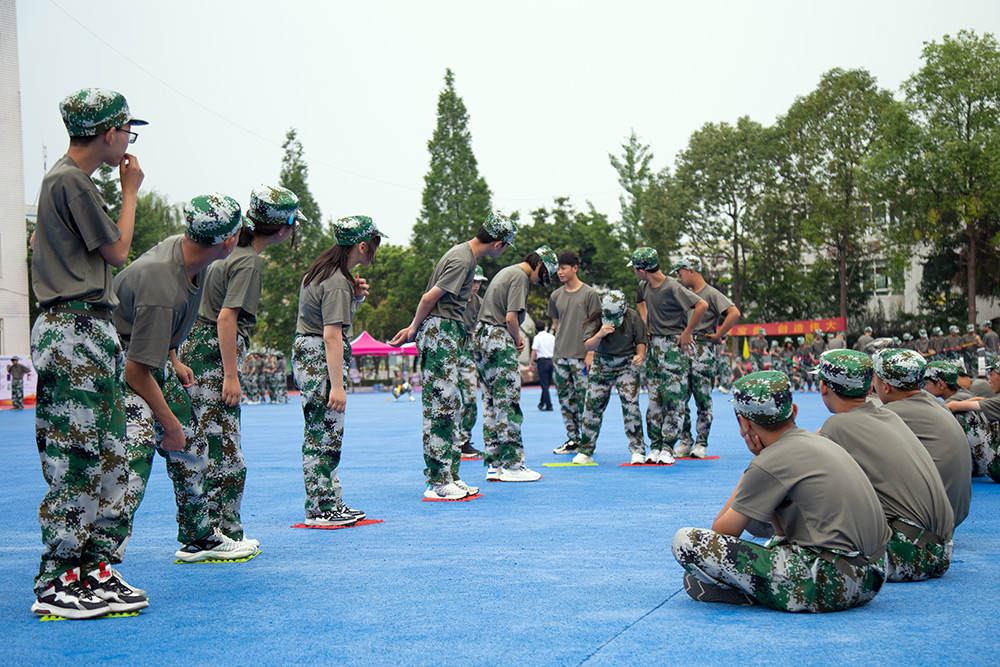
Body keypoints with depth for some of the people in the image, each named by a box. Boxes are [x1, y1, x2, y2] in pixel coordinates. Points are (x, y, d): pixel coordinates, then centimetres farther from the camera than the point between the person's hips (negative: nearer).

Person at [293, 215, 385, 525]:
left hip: (307, 353, 10)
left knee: (322, 434, 11)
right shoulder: (337, 282, -17)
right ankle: (321, 510, 0)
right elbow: (332, 336, -22)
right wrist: (337, 385, -23)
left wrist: (355, 296, 7)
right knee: (325, 434, -5)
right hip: (321, 362, -10)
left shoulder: (322, 270, 13)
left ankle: (331, 503, 17)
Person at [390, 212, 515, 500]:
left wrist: (414, 329, 17)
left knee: (450, 407, 12)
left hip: (447, 334, 10)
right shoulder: (462, 260, -16)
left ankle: (450, 476, 17)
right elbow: (430, 298, -16)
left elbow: (429, 298, 19)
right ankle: (437, 482, -5)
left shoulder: (465, 254, 17)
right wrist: (414, 330, -2)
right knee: (440, 406, -8)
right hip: (440, 334, -10)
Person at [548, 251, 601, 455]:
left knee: (583, 398, -5)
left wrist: (591, 353, -9)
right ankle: (572, 439, 14)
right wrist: (555, 353, 14)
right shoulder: (556, 296, 13)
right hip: (560, 356, 5)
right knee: (564, 398, 6)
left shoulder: (590, 294, -1)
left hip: (581, 356, -5)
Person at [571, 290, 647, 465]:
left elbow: (640, 341, 0)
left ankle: (637, 450, -2)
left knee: (630, 403, -14)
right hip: (601, 364, 1)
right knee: (593, 405, 0)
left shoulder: (633, 317, -12)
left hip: (626, 365, -1)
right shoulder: (595, 319, -13)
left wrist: (640, 355, -20)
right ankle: (586, 452, 12)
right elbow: (588, 346, -21)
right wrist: (600, 334, -41)